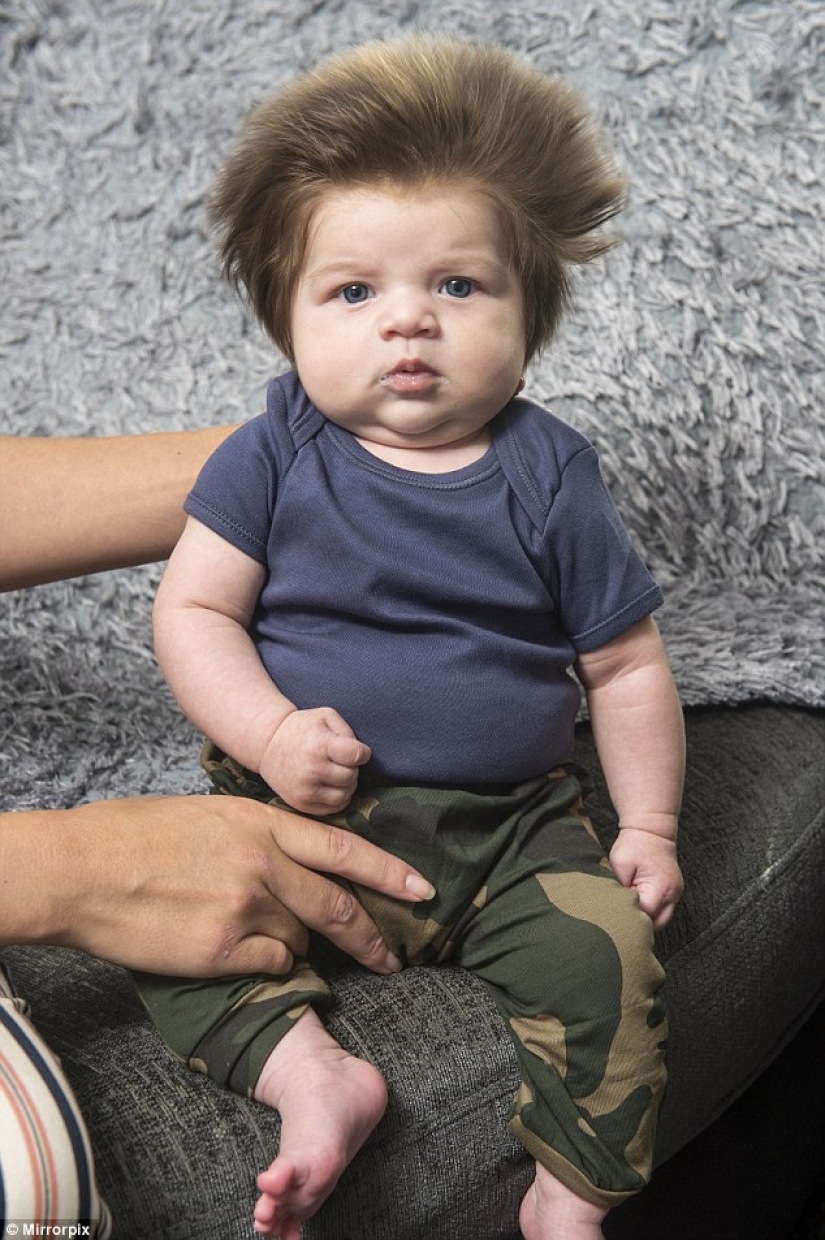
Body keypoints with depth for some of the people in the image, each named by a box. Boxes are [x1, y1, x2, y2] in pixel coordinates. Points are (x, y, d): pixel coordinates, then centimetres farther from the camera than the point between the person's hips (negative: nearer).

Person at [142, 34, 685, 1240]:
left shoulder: (548, 478, -2)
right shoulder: (273, 458, -3)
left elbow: (626, 664, 5)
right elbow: (193, 608, -4)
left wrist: (649, 827, 2)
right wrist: (268, 733, -20)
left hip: (511, 831, 0)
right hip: (302, 808, 1)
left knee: (606, 953, -20)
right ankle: (312, 1072, -18)